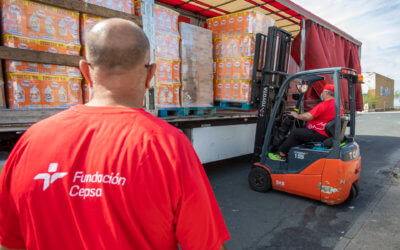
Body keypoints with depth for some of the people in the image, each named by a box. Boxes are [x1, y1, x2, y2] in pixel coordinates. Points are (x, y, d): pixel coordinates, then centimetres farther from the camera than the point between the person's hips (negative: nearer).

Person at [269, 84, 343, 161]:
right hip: (329, 135, 10)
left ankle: (281, 154, 4)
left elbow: (308, 116, -23)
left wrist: (297, 115, -5)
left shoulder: (325, 104, -19)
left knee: (296, 133, -3)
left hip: (320, 135, -10)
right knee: (302, 132, 19)